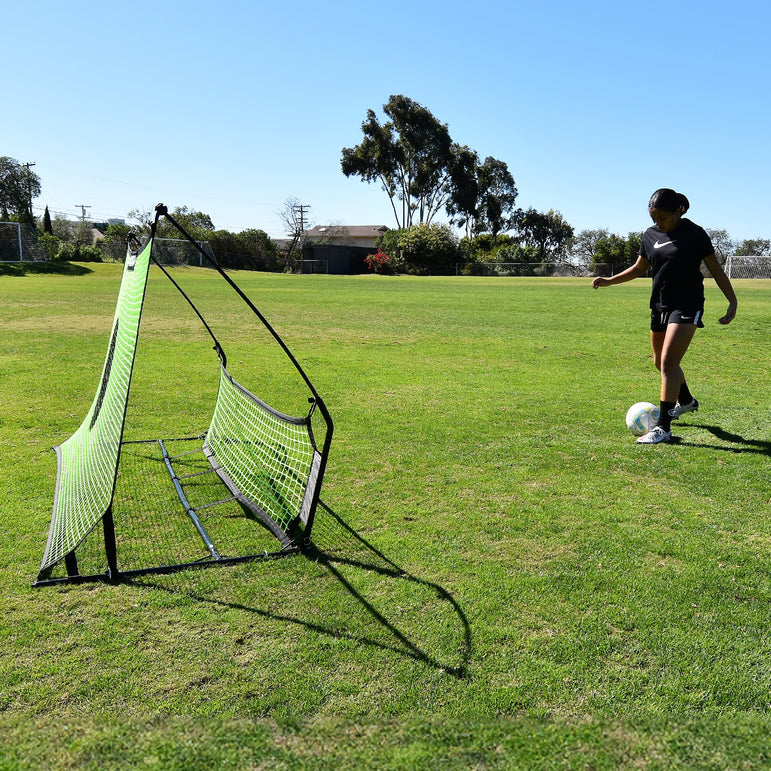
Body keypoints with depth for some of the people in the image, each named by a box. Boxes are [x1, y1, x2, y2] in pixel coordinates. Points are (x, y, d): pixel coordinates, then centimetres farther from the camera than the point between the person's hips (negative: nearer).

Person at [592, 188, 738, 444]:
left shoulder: (694, 233, -8)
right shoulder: (650, 235, 6)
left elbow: (715, 268, -3)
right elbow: (639, 268, 18)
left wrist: (732, 301, -6)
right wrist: (609, 281, 6)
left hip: (687, 305, -7)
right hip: (660, 305, 7)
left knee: (668, 362, -16)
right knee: (661, 362, 18)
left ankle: (663, 427, -13)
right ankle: (686, 401, 46)